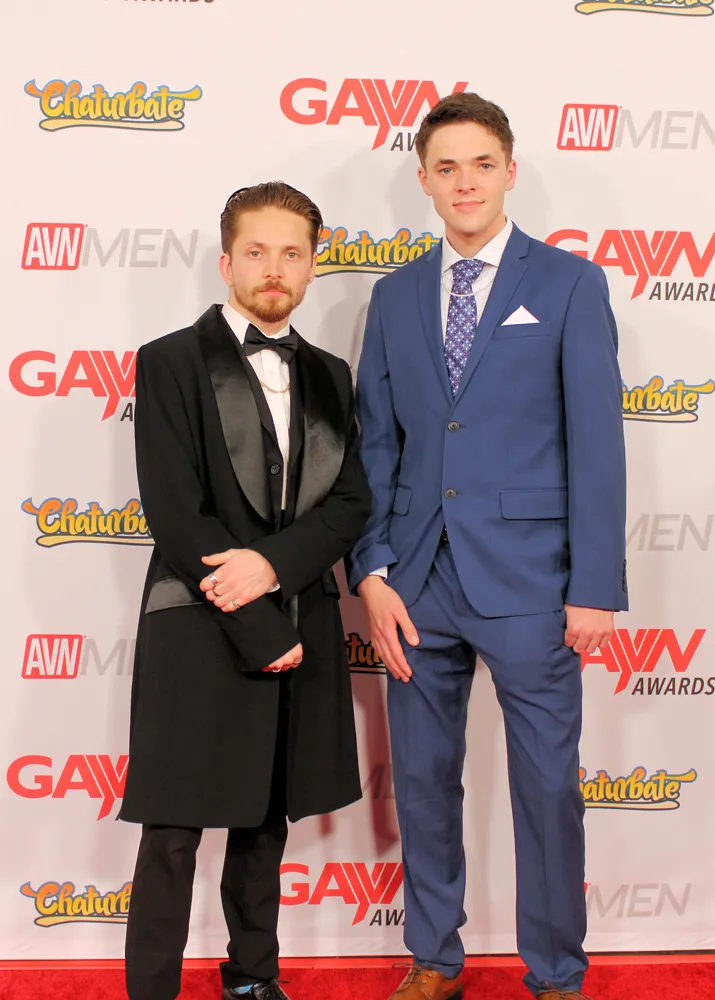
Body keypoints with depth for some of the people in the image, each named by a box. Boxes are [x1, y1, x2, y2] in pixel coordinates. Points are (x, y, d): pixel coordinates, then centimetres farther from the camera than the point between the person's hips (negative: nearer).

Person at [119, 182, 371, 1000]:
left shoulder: (328, 376, 13)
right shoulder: (171, 363, -3)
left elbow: (350, 502, 4)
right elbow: (176, 516, -10)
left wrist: (273, 562, -15)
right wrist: (262, 633, -12)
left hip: (302, 631, 5)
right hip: (201, 632, -4)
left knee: (265, 825, 15)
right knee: (174, 838, 0)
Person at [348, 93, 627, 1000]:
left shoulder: (569, 285, 0)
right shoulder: (394, 295, 10)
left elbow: (595, 441, -4)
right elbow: (376, 443, 9)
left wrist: (596, 586, -8)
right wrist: (372, 571, 0)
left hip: (526, 581, -3)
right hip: (418, 580, 4)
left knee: (548, 787, 6)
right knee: (422, 781, 13)